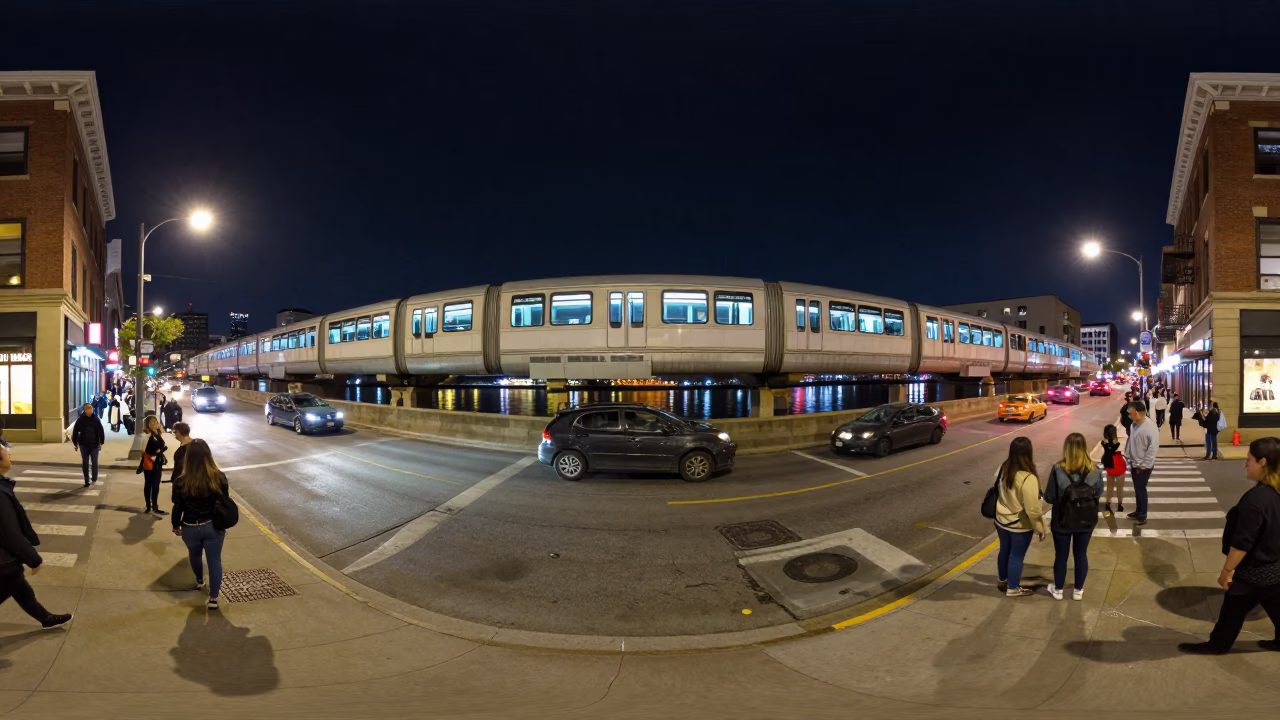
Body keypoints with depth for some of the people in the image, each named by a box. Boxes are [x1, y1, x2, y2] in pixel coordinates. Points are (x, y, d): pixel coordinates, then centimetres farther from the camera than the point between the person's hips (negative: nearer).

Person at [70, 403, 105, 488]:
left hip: (94, 444, 0)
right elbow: (75, 432, 0)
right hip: (83, 445, 0)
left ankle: (94, 479, 22)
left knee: (94, 463, 4)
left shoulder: (96, 419, -2)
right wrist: (75, 443, -1)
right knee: (85, 463, 5)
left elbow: (101, 431, 0)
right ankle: (86, 481, 13)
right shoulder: (80, 419, -4)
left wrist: (101, 443, -5)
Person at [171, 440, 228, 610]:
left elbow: (178, 507, -7)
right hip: (213, 526, 0)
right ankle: (213, 599, 10)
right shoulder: (219, 477, -15)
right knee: (215, 560, 9)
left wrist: (175, 525, 11)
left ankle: (199, 581, 52)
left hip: (190, 527, 1)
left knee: (195, 555, 28)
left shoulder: (181, 482, -18)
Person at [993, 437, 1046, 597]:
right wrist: (1039, 527, -10)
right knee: (1017, 556, 13)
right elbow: (1032, 508, -24)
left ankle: (1002, 580, 43)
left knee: (1005, 550, 25)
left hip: (1001, 519, 7)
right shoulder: (1028, 478, -31)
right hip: (1020, 525, -6)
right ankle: (1013, 589, 29)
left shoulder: (1003, 468, -8)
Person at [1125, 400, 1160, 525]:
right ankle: (1139, 511, 34)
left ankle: (1142, 516, 14)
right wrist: (1127, 455, 12)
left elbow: (1153, 448, -23)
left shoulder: (1150, 427, -24)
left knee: (1141, 489, 2)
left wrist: (1144, 464, -20)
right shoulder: (1135, 424, 1)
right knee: (1137, 489, 19)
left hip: (1143, 466, -8)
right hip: (1134, 463, 8)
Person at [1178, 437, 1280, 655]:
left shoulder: (1256, 498, -30)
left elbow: (1242, 542, -26)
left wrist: (1227, 569, -16)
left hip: (1253, 571, -7)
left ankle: (1217, 645, 25)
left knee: (1233, 610, 10)